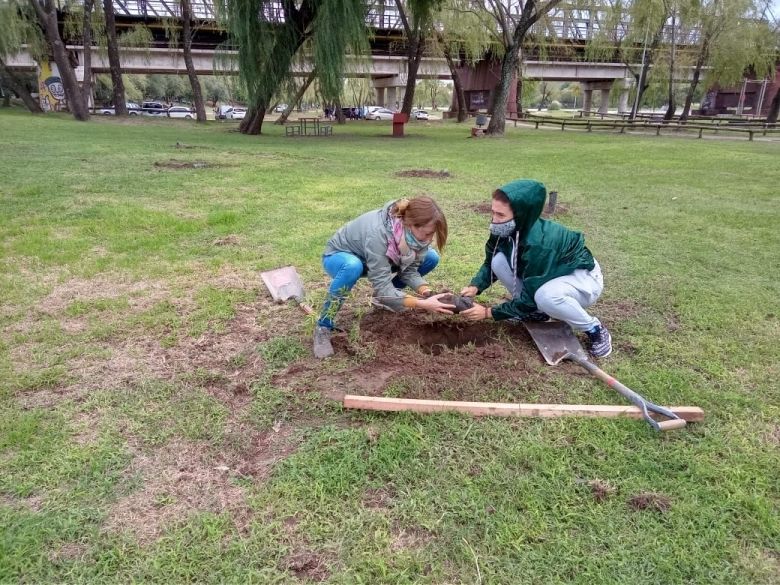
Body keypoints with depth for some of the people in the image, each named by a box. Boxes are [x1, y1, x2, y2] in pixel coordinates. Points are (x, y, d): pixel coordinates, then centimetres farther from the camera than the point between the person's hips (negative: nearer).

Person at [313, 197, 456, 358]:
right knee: (352, 267, -43)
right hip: (340, 256, -6)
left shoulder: (413, 231, -22)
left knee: (431, 257, -8)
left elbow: (409, 270, -15)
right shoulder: (377, 232, -41)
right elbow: (382, 286, -40)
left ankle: (384, 299, 10)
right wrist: (422, 304, -47)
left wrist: (427, 293, -33)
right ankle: (323, 327, -22)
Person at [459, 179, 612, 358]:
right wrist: (475, 287, -18)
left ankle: (594, 329, -11)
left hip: (583, 277, -7)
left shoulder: (538, 242, -36)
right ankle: (536, 311, 5)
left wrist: (488, 312, -26)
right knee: (499, 261, -14)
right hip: (547, 274, 7)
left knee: (545, 296, -40)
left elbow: (529, 297, -30)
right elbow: (490, 263, 1)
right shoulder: (506, 231, -15)